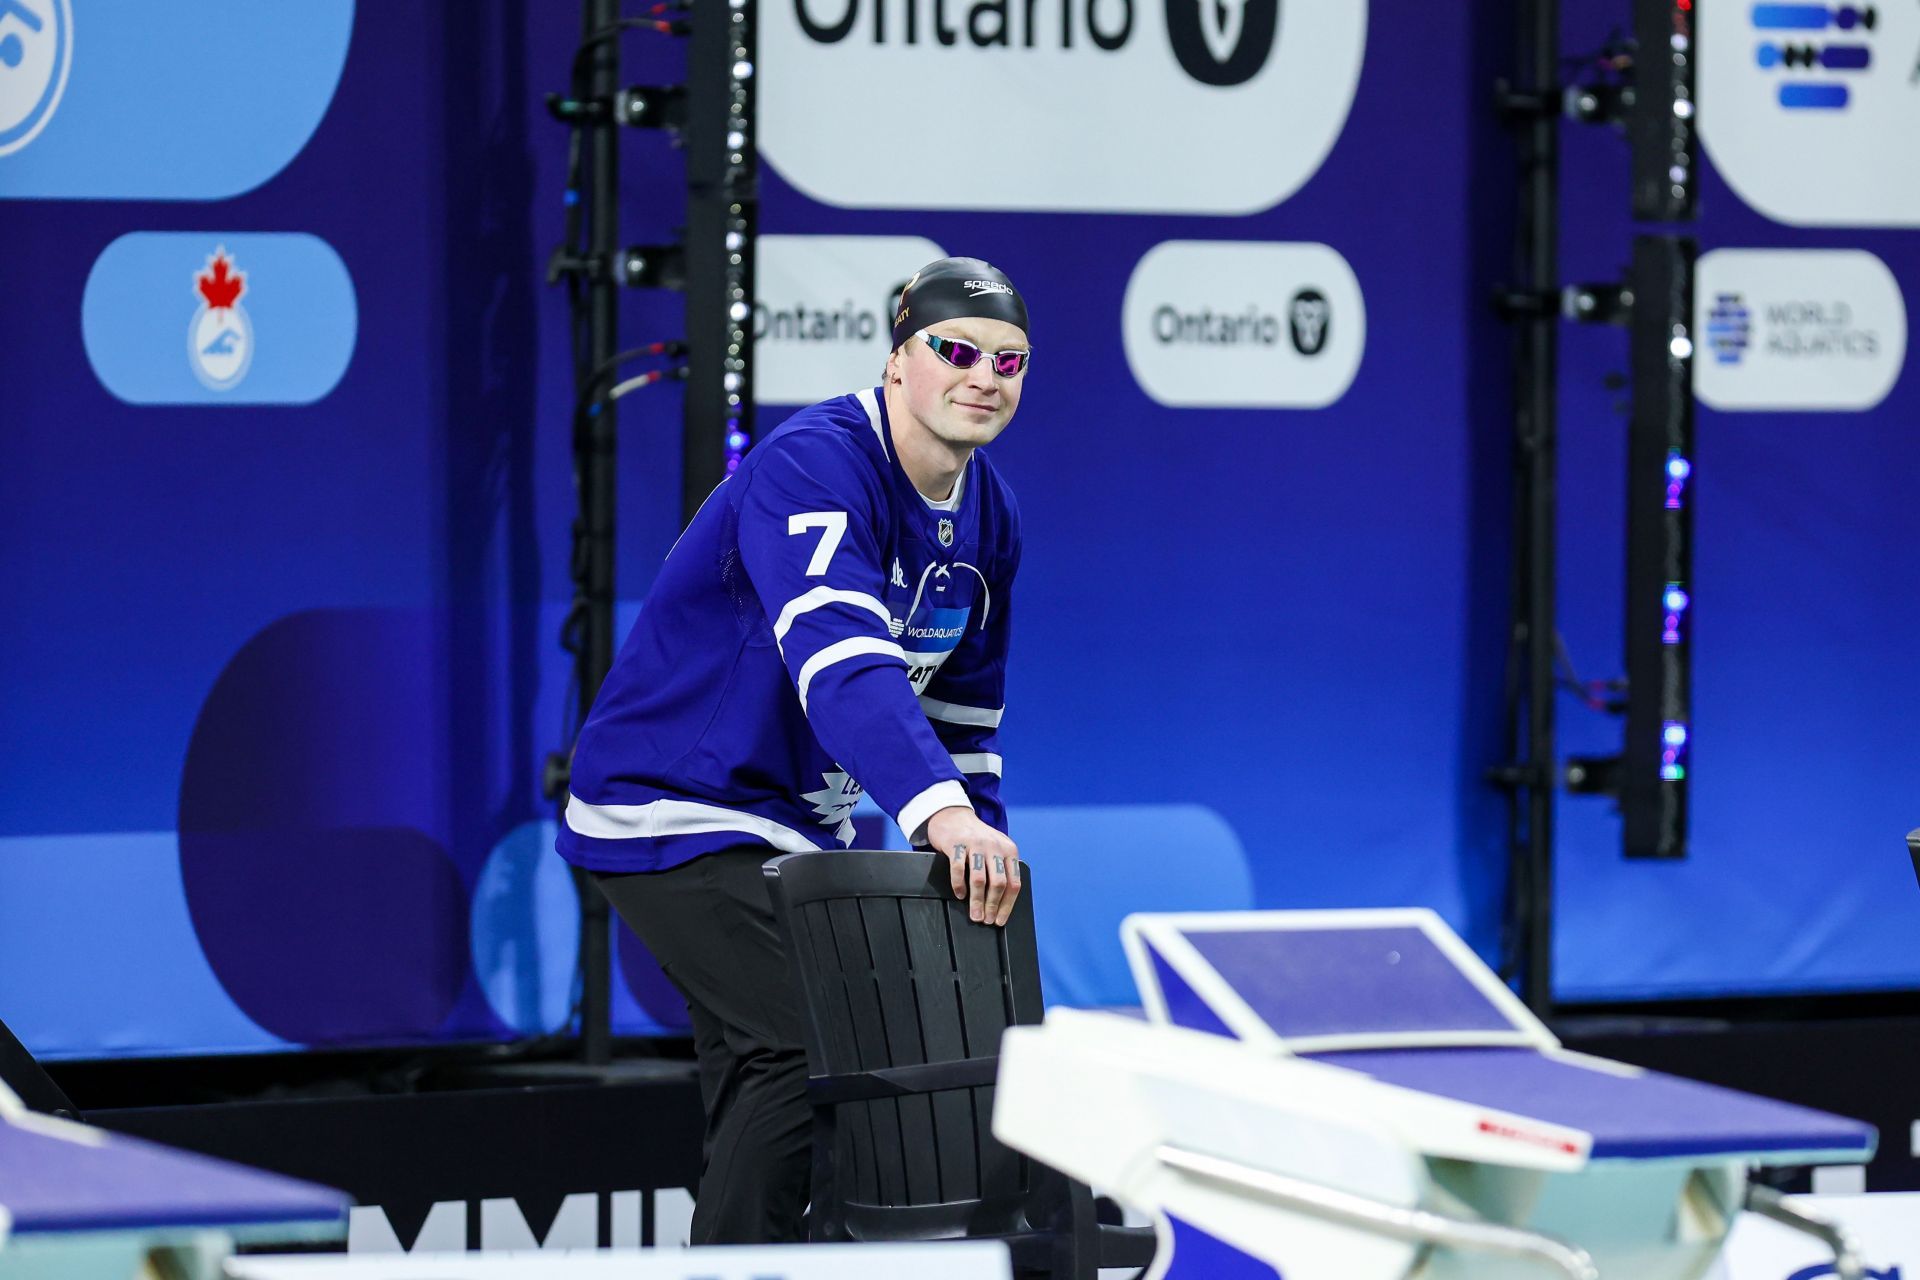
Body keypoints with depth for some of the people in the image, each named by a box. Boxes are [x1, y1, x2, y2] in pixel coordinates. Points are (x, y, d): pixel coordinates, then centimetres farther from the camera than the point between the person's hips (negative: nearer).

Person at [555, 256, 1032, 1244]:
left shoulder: (988, 516, 5)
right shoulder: (810, 465, -24)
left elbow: (964, 707, 17)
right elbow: (839, 652, -40)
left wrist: (980, 872, 12)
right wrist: (941, 811, -53)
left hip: (791, 827, 10)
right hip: (673, 806, -9)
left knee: (760, 1079, 12)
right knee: (809, 1047, -21)